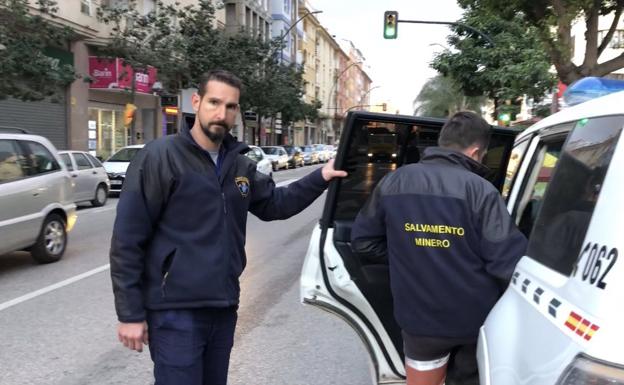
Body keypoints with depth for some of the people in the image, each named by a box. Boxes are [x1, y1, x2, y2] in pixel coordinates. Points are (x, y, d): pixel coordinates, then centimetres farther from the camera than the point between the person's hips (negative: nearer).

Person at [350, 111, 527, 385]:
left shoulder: (392, 183, -5)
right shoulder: (480, 191, -19)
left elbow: (363, 242, 3)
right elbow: (511, 263, -21)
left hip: (420, 318, 2)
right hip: (477, 318, -2)